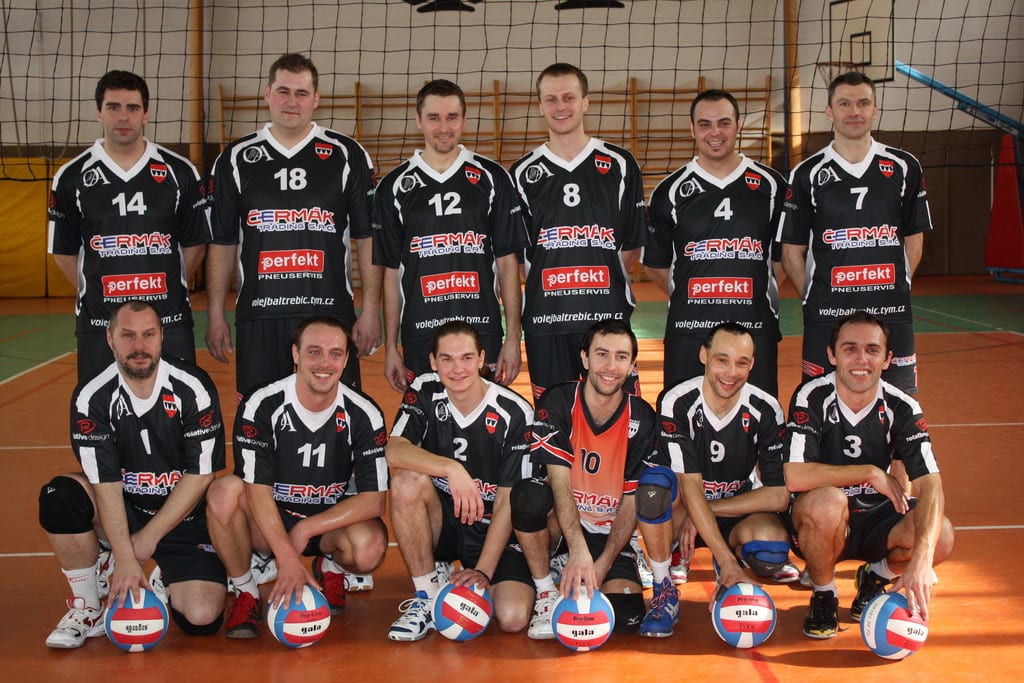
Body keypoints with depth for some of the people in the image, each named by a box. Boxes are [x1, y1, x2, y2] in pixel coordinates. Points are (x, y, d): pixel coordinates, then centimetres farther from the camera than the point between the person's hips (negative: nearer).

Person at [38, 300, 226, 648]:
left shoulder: (193, 388, -14)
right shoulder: (92, 398, -12)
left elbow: (201, 474, -11)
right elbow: (105, 482, -17)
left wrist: (149, 536, -12)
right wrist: (124, 557, -25)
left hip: (184, 518, -1)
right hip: (124, 510, 1)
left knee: (202, 617, -20)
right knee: (59, 496, -28)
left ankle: (166, 581, 18)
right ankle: (87, 606, -7)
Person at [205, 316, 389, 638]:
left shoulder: (364, 414, -12)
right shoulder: (261, 406, -16)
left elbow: (374, 500, -14)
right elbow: (258, 490, -21)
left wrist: (306, 529, -21)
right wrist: (287, 558, -31)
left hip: (331, 521, 1)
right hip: (268, 522, 0)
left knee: (370, 545, -32)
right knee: (226, 490, -32)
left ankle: (332, 569, 6)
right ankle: (246, 593, -8)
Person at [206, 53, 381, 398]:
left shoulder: (348, 156, 4)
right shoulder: (236, 158, 8)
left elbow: (368, 238, 4)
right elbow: (222, 243, 11)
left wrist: (370, 309, -3)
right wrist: (216, 314, 6)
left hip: (331, 314, -1)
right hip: (258, 317, 1)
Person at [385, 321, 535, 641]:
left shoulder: (515, 412, -14)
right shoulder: (424, 392, -6)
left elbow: (508, 501, -14)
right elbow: (393, 451, -23)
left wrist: (483, 570, -20)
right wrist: (451, 468, -37)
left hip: (493, 530, -2)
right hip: (441, 521, 2)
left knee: (513, 617, -25)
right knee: (407, 481, -30)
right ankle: (428, 594, -13)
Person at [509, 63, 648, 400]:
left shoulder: (619, 165, 6)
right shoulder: (523, 173, 7)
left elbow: (633, 245, 9)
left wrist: (600, 280, 6)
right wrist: (554, 283, 3)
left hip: (609, 313, 0)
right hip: (544, 319, 1)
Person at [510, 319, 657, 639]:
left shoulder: (643, 420, -6)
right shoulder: (558, 402, -11)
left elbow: (632, 502, -4)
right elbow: (560, 481, -21)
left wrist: (603, 564, -15)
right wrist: (579, 551, -34)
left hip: (609, 534, 1)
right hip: (560, 523, -1)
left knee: (626, 616, -23)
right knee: (527, 494, -34)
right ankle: (546, 594, -14)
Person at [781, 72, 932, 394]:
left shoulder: (904, 168, 7)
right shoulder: (807, 174, 2)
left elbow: (913, 240, 13)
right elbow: (792, 251, 5)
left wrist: (893, 290, 4)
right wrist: (815, 296, -2)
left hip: (892, 316, 2)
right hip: (826, 320, -1)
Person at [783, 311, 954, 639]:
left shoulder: (902, 409, -11)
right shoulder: (813, 398, -17)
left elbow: (930, 485, -21)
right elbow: (794, 476, -28)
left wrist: (922, 557, -37)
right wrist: (871, 473, -22)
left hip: (875, 520, 3)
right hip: (818, 523, -2)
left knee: (941, 536, -25)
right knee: (827, 501, -37)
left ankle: (877, 576, 9)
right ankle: (824, 596, -7)